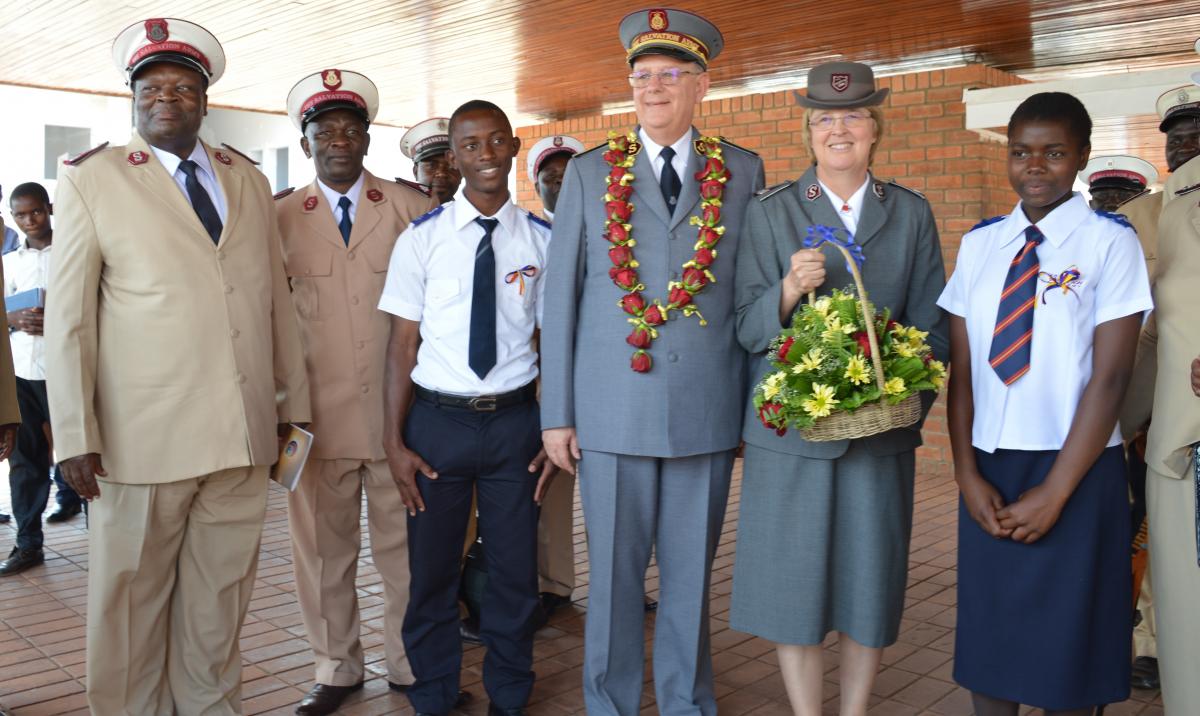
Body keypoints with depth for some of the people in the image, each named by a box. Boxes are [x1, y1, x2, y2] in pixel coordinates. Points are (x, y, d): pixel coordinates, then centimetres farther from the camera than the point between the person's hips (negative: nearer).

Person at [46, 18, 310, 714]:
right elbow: (68, 316, -2)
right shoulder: (93, 180, 1)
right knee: (130, 603, 9)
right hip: (143, 440, -3)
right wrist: (76, 437, -7)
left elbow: (278, 299, 12)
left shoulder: (249, 181, 12)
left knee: (220, 603, 13)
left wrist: (292, 404, 9)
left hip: (244, 437, 3)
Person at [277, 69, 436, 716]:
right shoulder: (278, 218, 7)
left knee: (404, 547, 6)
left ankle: (409, 664, 23)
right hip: (317, 415, 1)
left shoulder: (412, 209, 5)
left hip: (398, 412, -1)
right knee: (323, 551, 10)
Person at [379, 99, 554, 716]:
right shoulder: (421, 238, -1)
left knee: (515, 569, 10)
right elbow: (403, 343, -1)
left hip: (515, 420, 1)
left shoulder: (543, 240, 1)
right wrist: (395, 441, -5)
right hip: (437, 418, 0)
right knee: (432, 569, 11)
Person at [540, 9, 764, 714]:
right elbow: (561, 296, 4)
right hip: (612, 411, 0)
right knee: (615, 576, 9)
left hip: (709, 411, 1)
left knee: (690, 576, 11)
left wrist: (758, 407, 1)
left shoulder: (743, 172, 6)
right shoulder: (590, 173, 6)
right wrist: (556, 414, 0)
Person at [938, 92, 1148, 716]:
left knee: (1067, 643, 8)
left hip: (1077, 468, -3)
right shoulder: (979, 244, 6)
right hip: (990, 468, 3)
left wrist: (1053, 493, -12)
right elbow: (961, 368, 4)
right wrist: (968, 475, -4)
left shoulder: (1110, 241, -5)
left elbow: (1110, 376, -10)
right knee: (987, 638, 10)